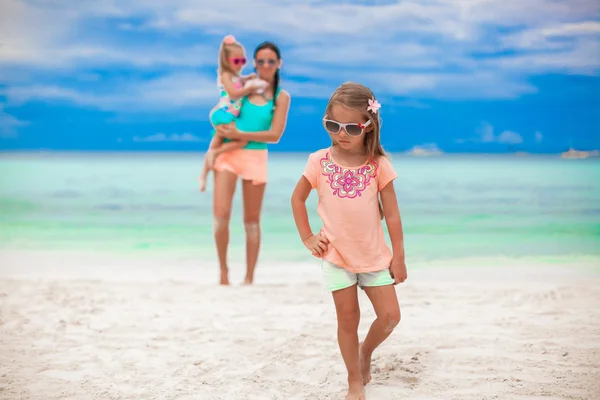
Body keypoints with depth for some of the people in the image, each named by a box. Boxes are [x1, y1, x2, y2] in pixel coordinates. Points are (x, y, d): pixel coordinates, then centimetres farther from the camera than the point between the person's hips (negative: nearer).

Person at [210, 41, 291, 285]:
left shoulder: (281, 97, 1)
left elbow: (274, 135, -7)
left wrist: (239, 135, -12)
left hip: (256, 157, -1)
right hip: (228, 153, 1)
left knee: (252, 221, 6)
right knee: (221, 215, -10)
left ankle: (249, 278, 14)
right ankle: (223, 270, 7)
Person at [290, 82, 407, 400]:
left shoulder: (379, 165, -9)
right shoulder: (320, 162, -8)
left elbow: (392, 214, -4)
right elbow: (297, 198, 6)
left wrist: (398, 257, -3)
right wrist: (307, 238, 1)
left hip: (374, 255, 1)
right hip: (336, 255, -1)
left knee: (390, 316, 0)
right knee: (348, 319, 5)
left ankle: (366, 352, 30)